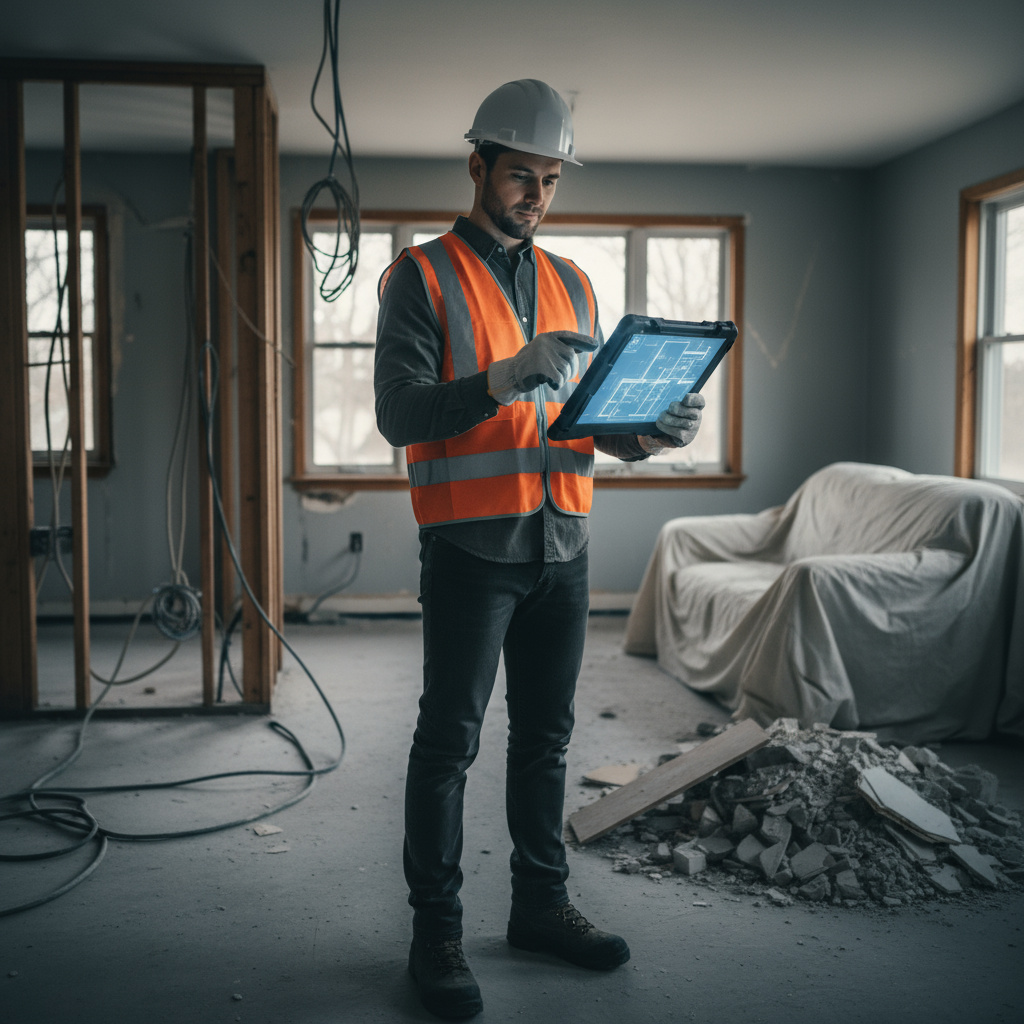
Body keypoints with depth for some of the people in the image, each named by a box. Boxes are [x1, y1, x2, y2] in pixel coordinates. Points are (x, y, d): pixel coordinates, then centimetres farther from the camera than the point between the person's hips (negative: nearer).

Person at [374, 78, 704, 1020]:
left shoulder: (571, 284, 17)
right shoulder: (422, 277, -2)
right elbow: (400, 413, -13)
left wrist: (650, 434, -5)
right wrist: (504, 380, -28)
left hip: (563, 543, 6)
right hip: (471, 544, -6)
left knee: (546, 733, 12)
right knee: (450, 740, 0)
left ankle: (541, 904, 25)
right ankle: (436, 932, 10)